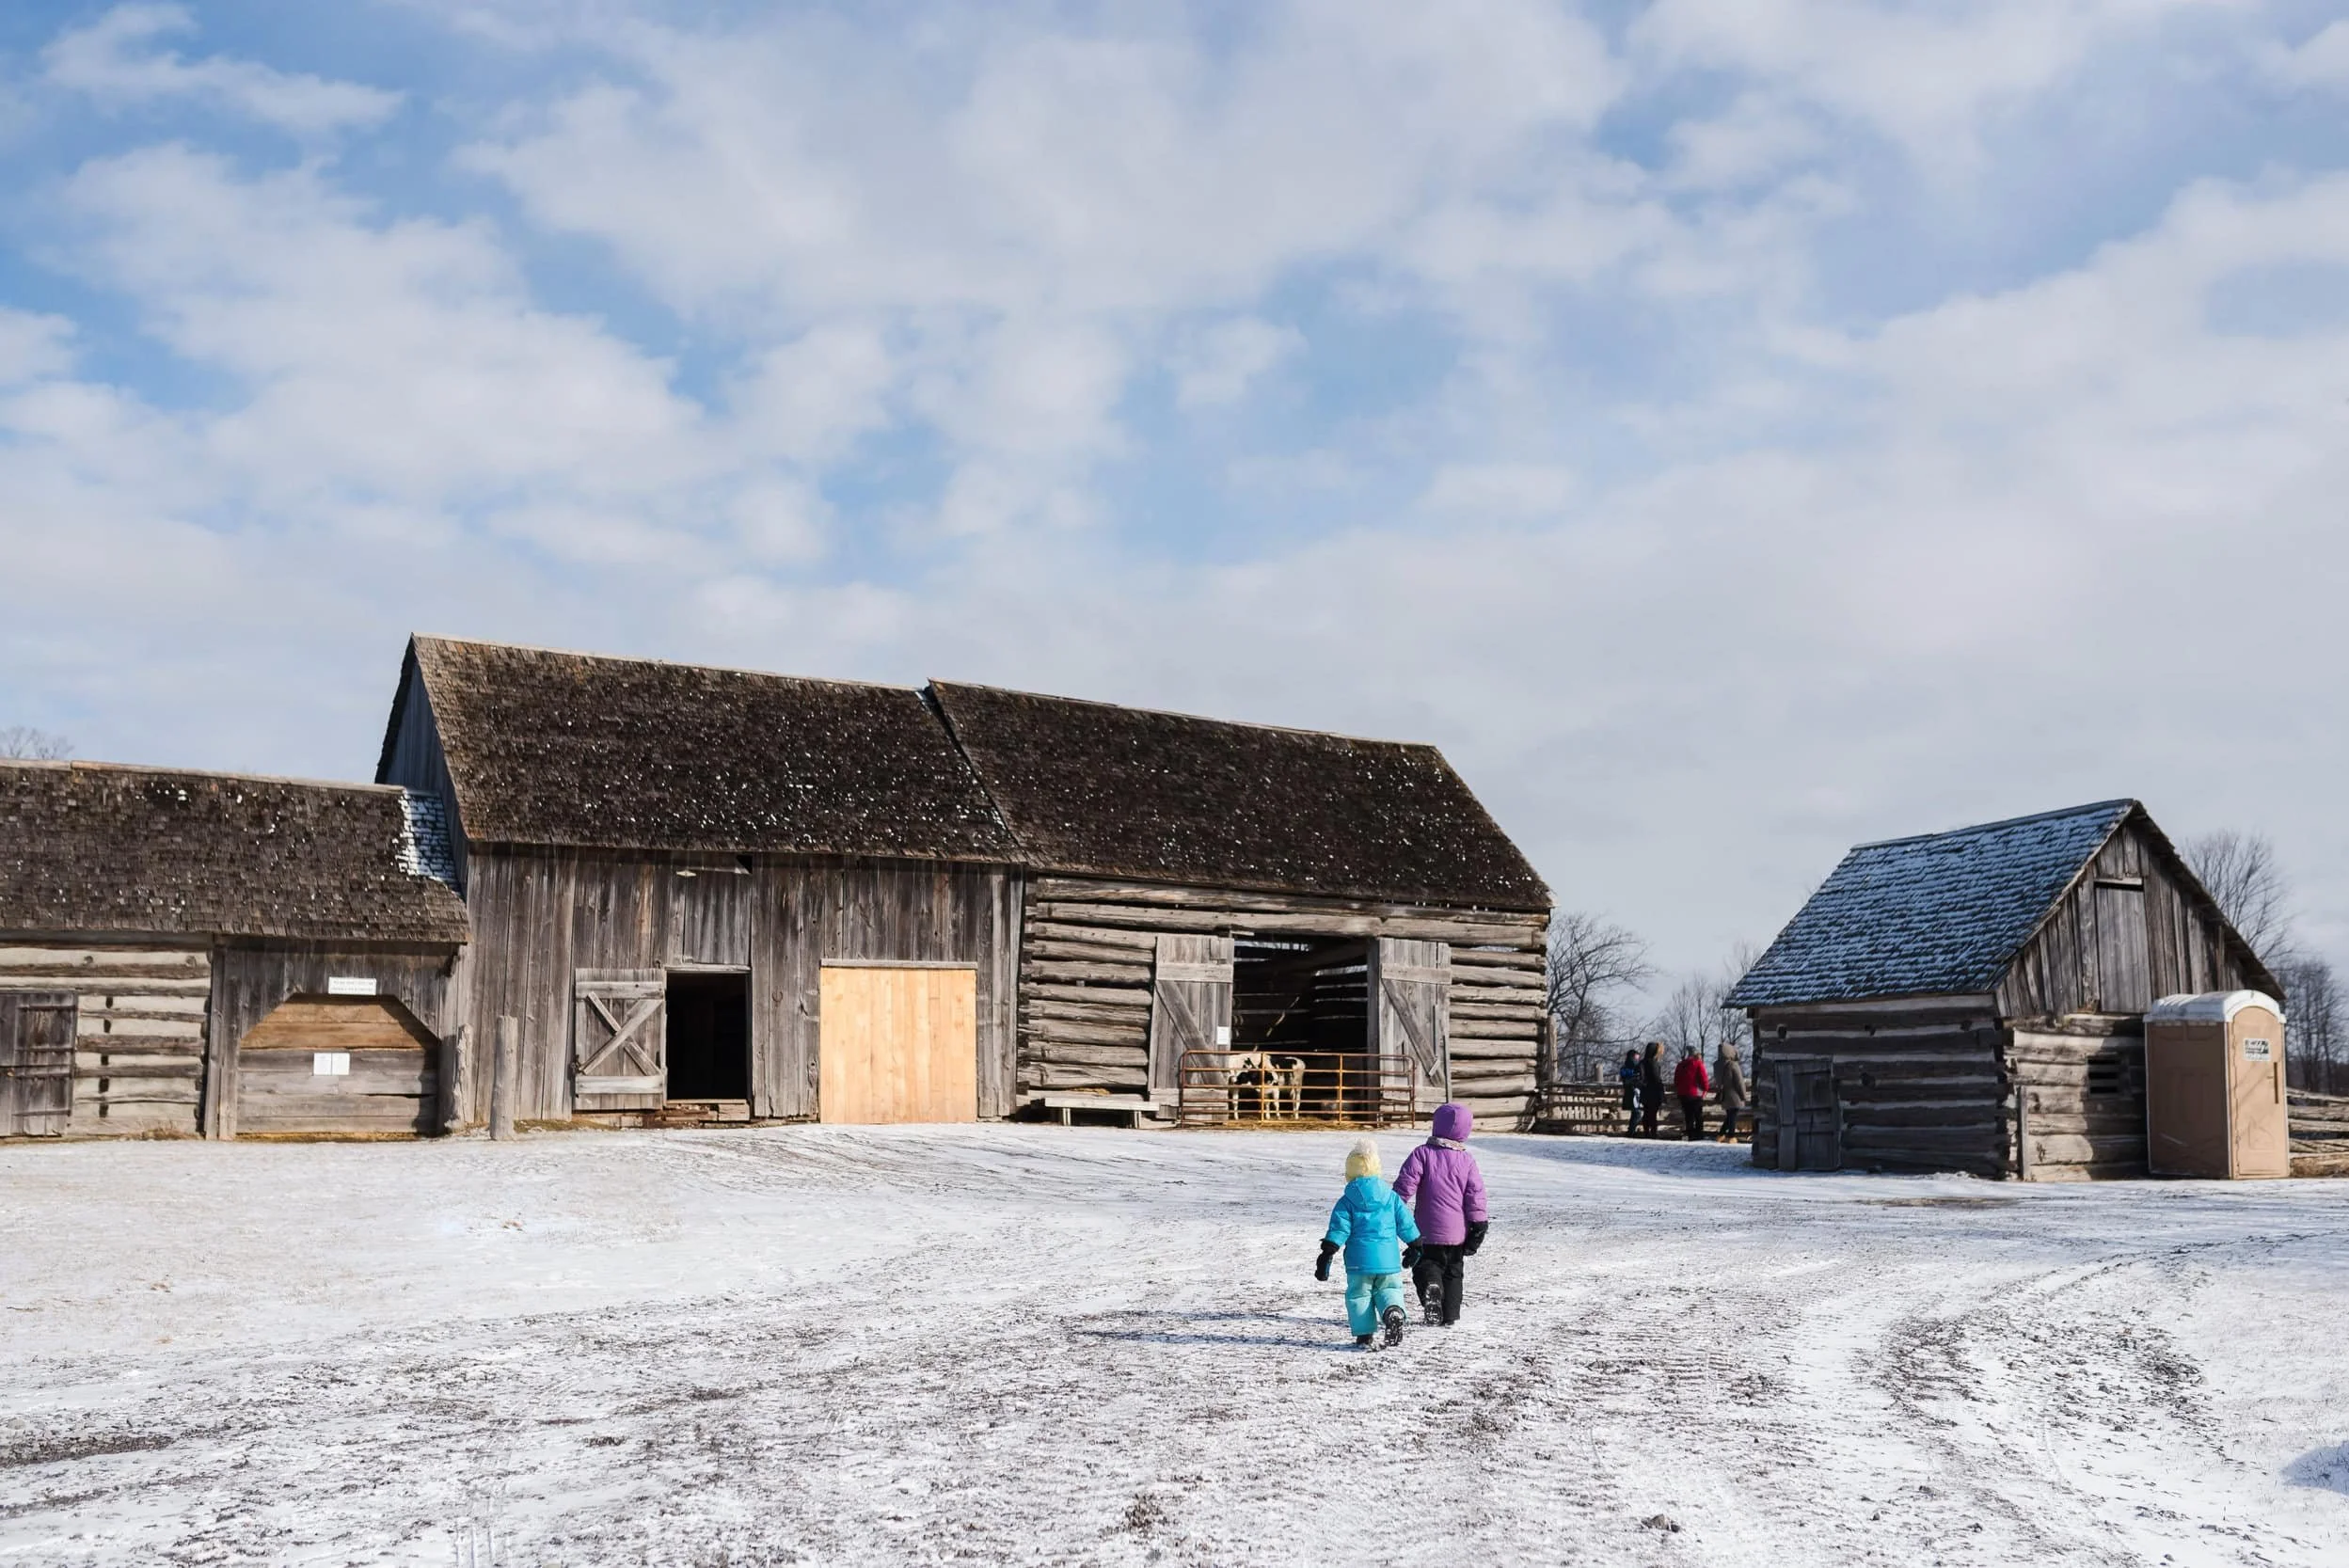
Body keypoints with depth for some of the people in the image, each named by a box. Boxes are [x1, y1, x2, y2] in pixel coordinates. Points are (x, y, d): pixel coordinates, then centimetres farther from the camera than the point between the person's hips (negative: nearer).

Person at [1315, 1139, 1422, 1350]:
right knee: (1389, 1289, 14)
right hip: (1388, 1258, 2)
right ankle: (1393, 1311, -17)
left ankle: (1365, 1335, 4)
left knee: (1359, 1294, 9)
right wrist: (1414, 1247, 25)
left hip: (1359, 1259, -2)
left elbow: (1338, 1229, -7)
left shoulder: (1347, 1201, -1)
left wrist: (1326, 1255, -5)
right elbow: (1406, 1224, 11)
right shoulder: (1390, 1196, 6)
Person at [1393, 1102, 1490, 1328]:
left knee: (1426, 1265, 6)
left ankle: (1430, 1286, -25)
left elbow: (1405, 1184, -12)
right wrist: (1478, 1225, 5)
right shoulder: (1467, 1160, 2)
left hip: (1428, 1230, -3)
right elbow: (1475, 1195, 1)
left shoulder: (1422, 1154, -6)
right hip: (1457, 1232, 3)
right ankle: (1450, 1316, 14)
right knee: (1454, 1272, 16)